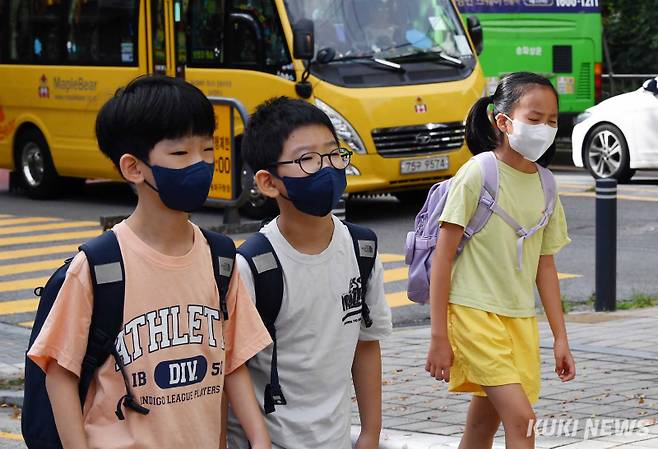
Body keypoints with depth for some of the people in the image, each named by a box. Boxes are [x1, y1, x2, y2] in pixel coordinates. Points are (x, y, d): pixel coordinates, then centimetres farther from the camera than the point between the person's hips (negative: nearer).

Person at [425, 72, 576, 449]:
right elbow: (443, 257, -9)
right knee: (521, 418, -16)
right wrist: (439, 337, -11)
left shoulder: (545, 186, 9)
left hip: (521, 320, 6)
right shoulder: (478, 174, -9)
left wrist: (560, 337, 13)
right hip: (475, 314, -6)